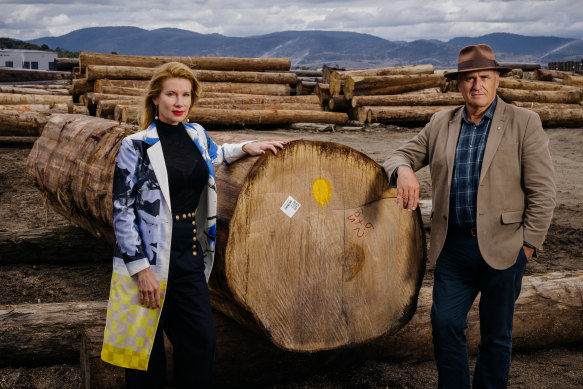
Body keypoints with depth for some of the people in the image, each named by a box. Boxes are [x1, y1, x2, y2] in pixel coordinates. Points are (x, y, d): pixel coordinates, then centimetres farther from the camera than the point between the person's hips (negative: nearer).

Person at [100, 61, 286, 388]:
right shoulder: (137, 146, -10)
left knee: (201, 339, 7)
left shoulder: (197, 134, 6)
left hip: (191, 257, 5)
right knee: (146, 348, 6)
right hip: (149, 261, -5)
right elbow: (123, 210, -10)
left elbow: (212, 155, 32)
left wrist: (245, 148, 15)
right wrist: (141, 269, -15)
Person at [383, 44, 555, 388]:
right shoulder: (441, 124, 8)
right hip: (453, 246, 3)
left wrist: (529, 244, -8)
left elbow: (542, 191, -4)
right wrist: (403, 170, -16)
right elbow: (402, 155, 9)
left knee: (496, 336, 10)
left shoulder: (524, 123, -3)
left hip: (502, 247, -3)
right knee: (445, 325, 3)